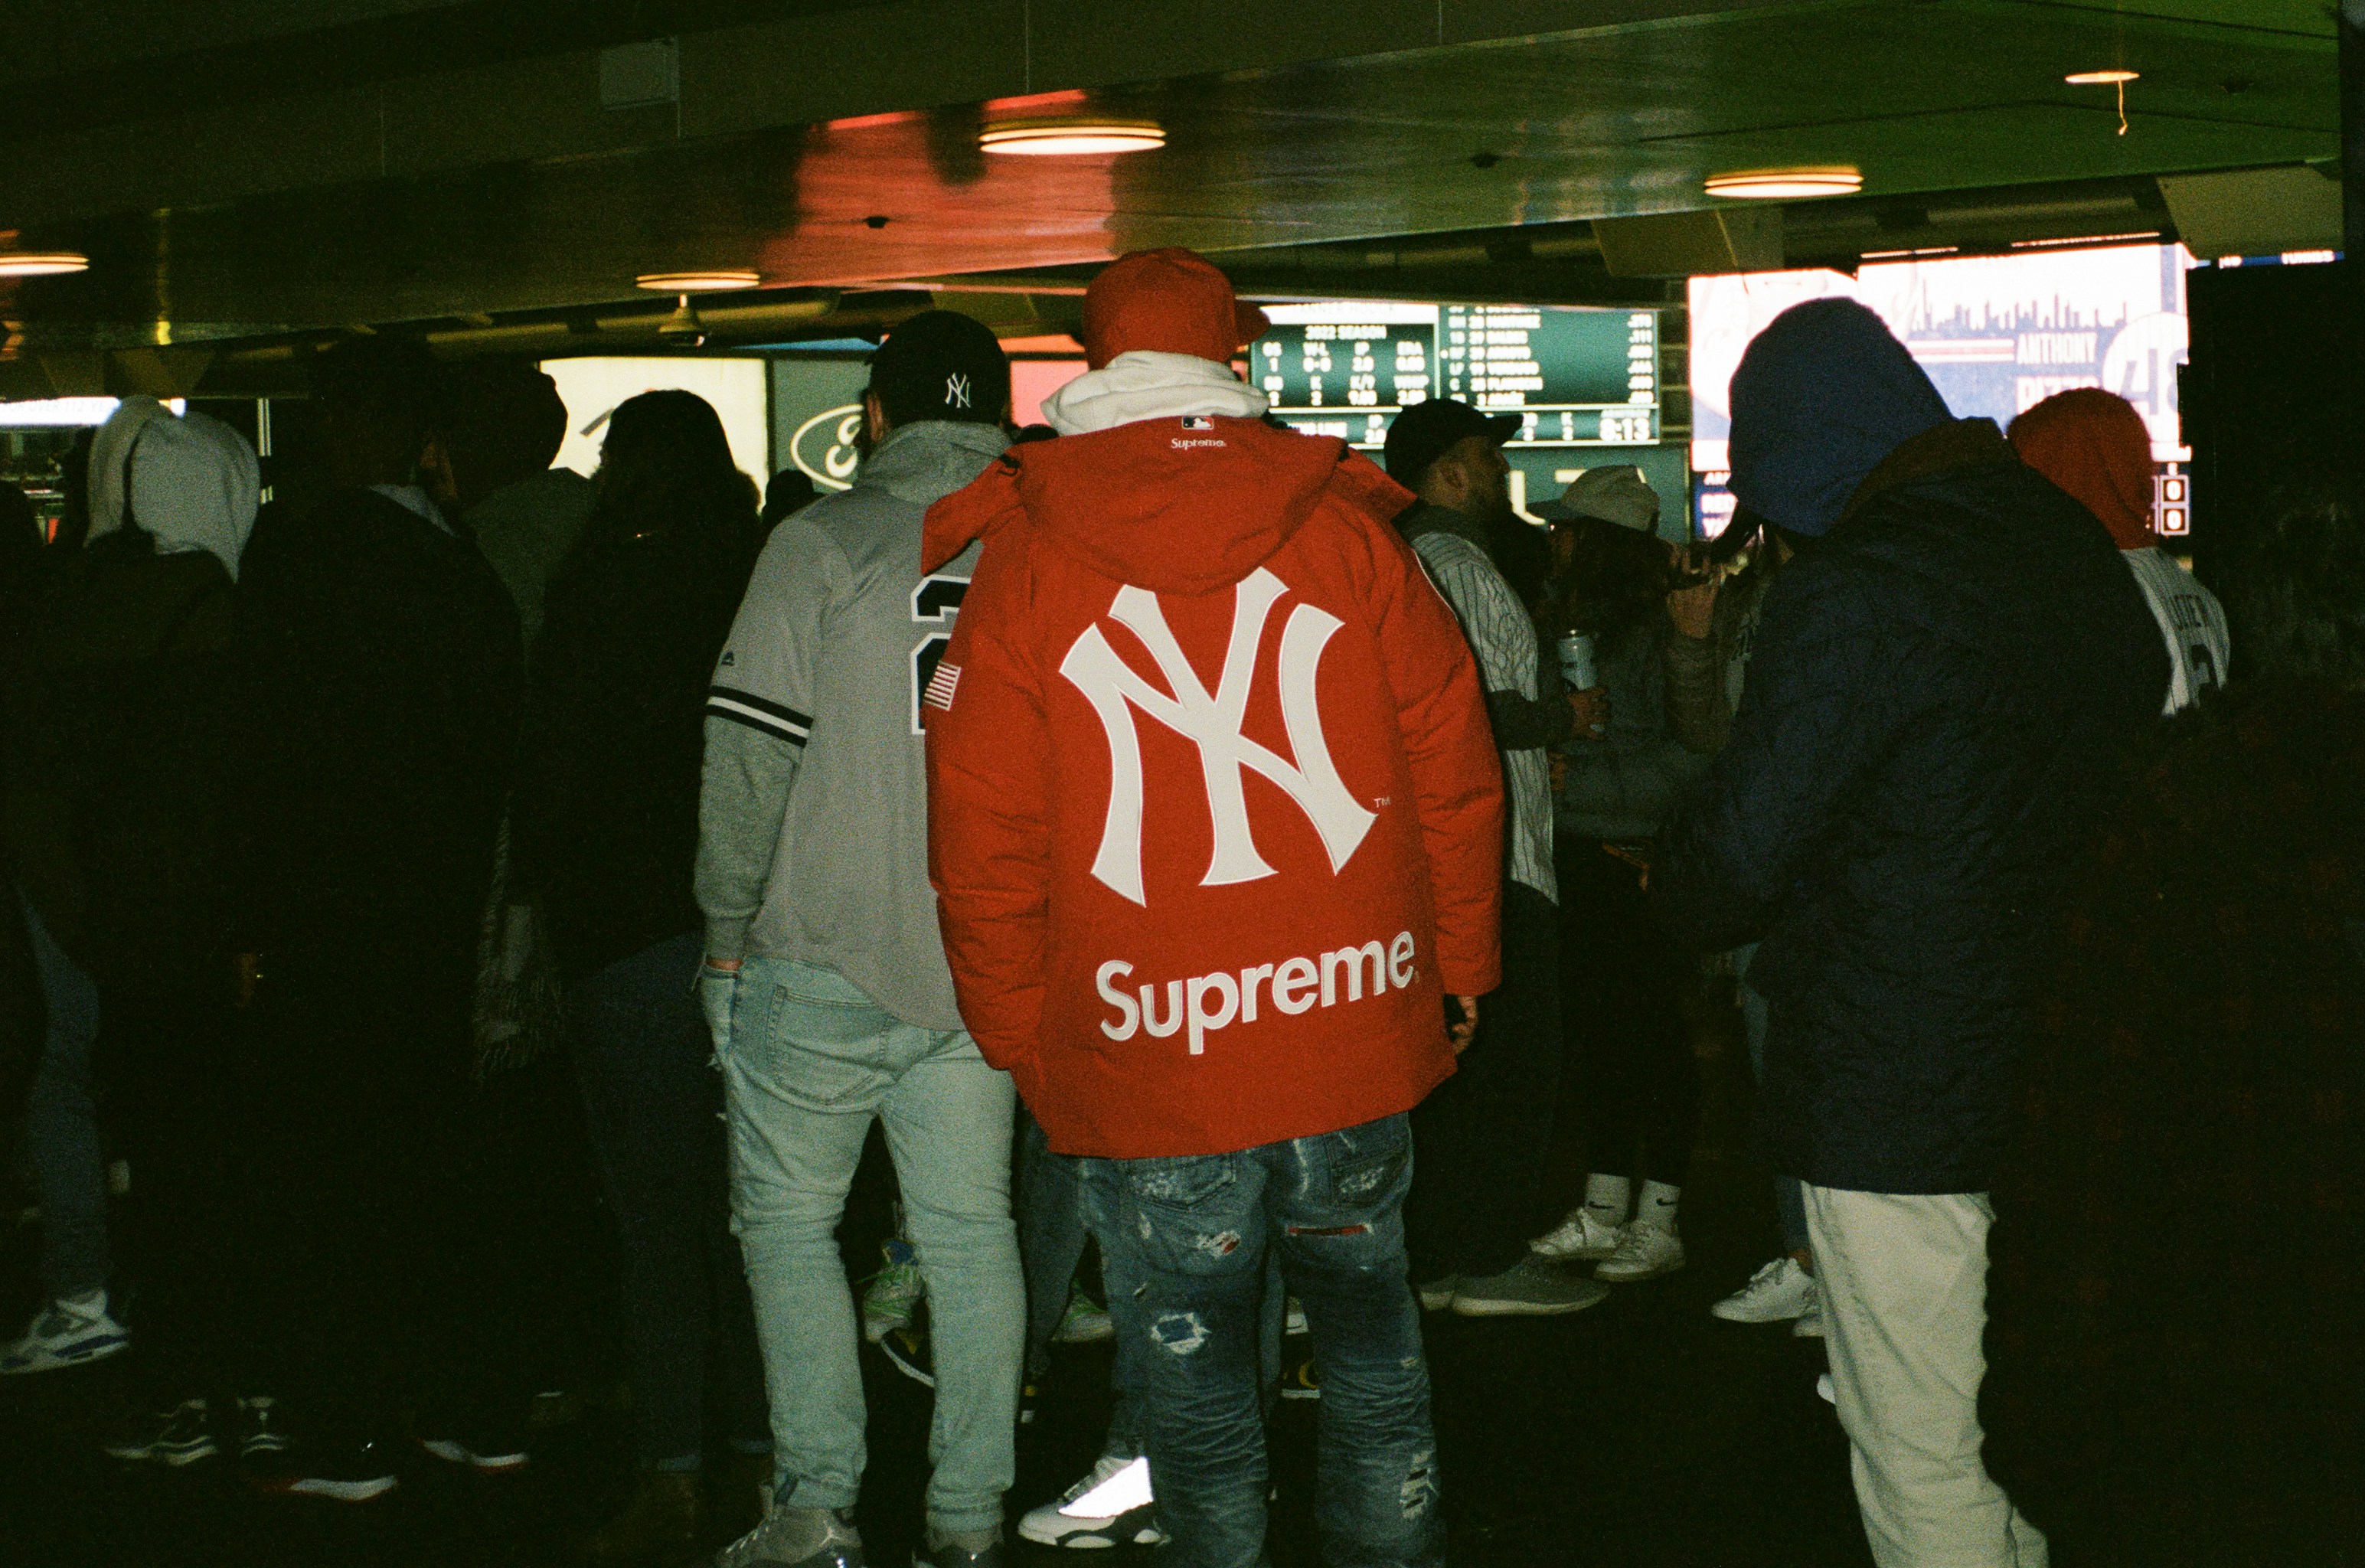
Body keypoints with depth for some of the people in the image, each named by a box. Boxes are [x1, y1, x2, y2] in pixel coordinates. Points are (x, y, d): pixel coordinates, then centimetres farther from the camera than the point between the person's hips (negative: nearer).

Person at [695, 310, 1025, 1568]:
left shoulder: (821, 544, -7)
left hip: (826, 958, -4)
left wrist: (728, 925, 3)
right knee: (970, 1229, 11)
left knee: (787, 1218, 9)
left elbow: (751, 756, -9)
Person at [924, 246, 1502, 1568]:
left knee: (1195, 1388, 10)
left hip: (1148, 1065, -2)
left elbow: (985, 842, -3)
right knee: (1372, 1342, 20)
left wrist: (1020, 1041, 9)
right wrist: (1461, 965, 14)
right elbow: (1454, 766, 2)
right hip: (1360, 1050, 2)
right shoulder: (1346, 528, 0)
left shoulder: (1019, 566, -3)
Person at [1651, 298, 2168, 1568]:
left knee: (1918, 1462, 3)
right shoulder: (2075, 548, 7)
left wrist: (1671, 889, 5)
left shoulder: (1852, 595, -20)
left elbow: (1738, 849, -20)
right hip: (2066, 1071, 9)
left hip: (1891, 1099, -9)